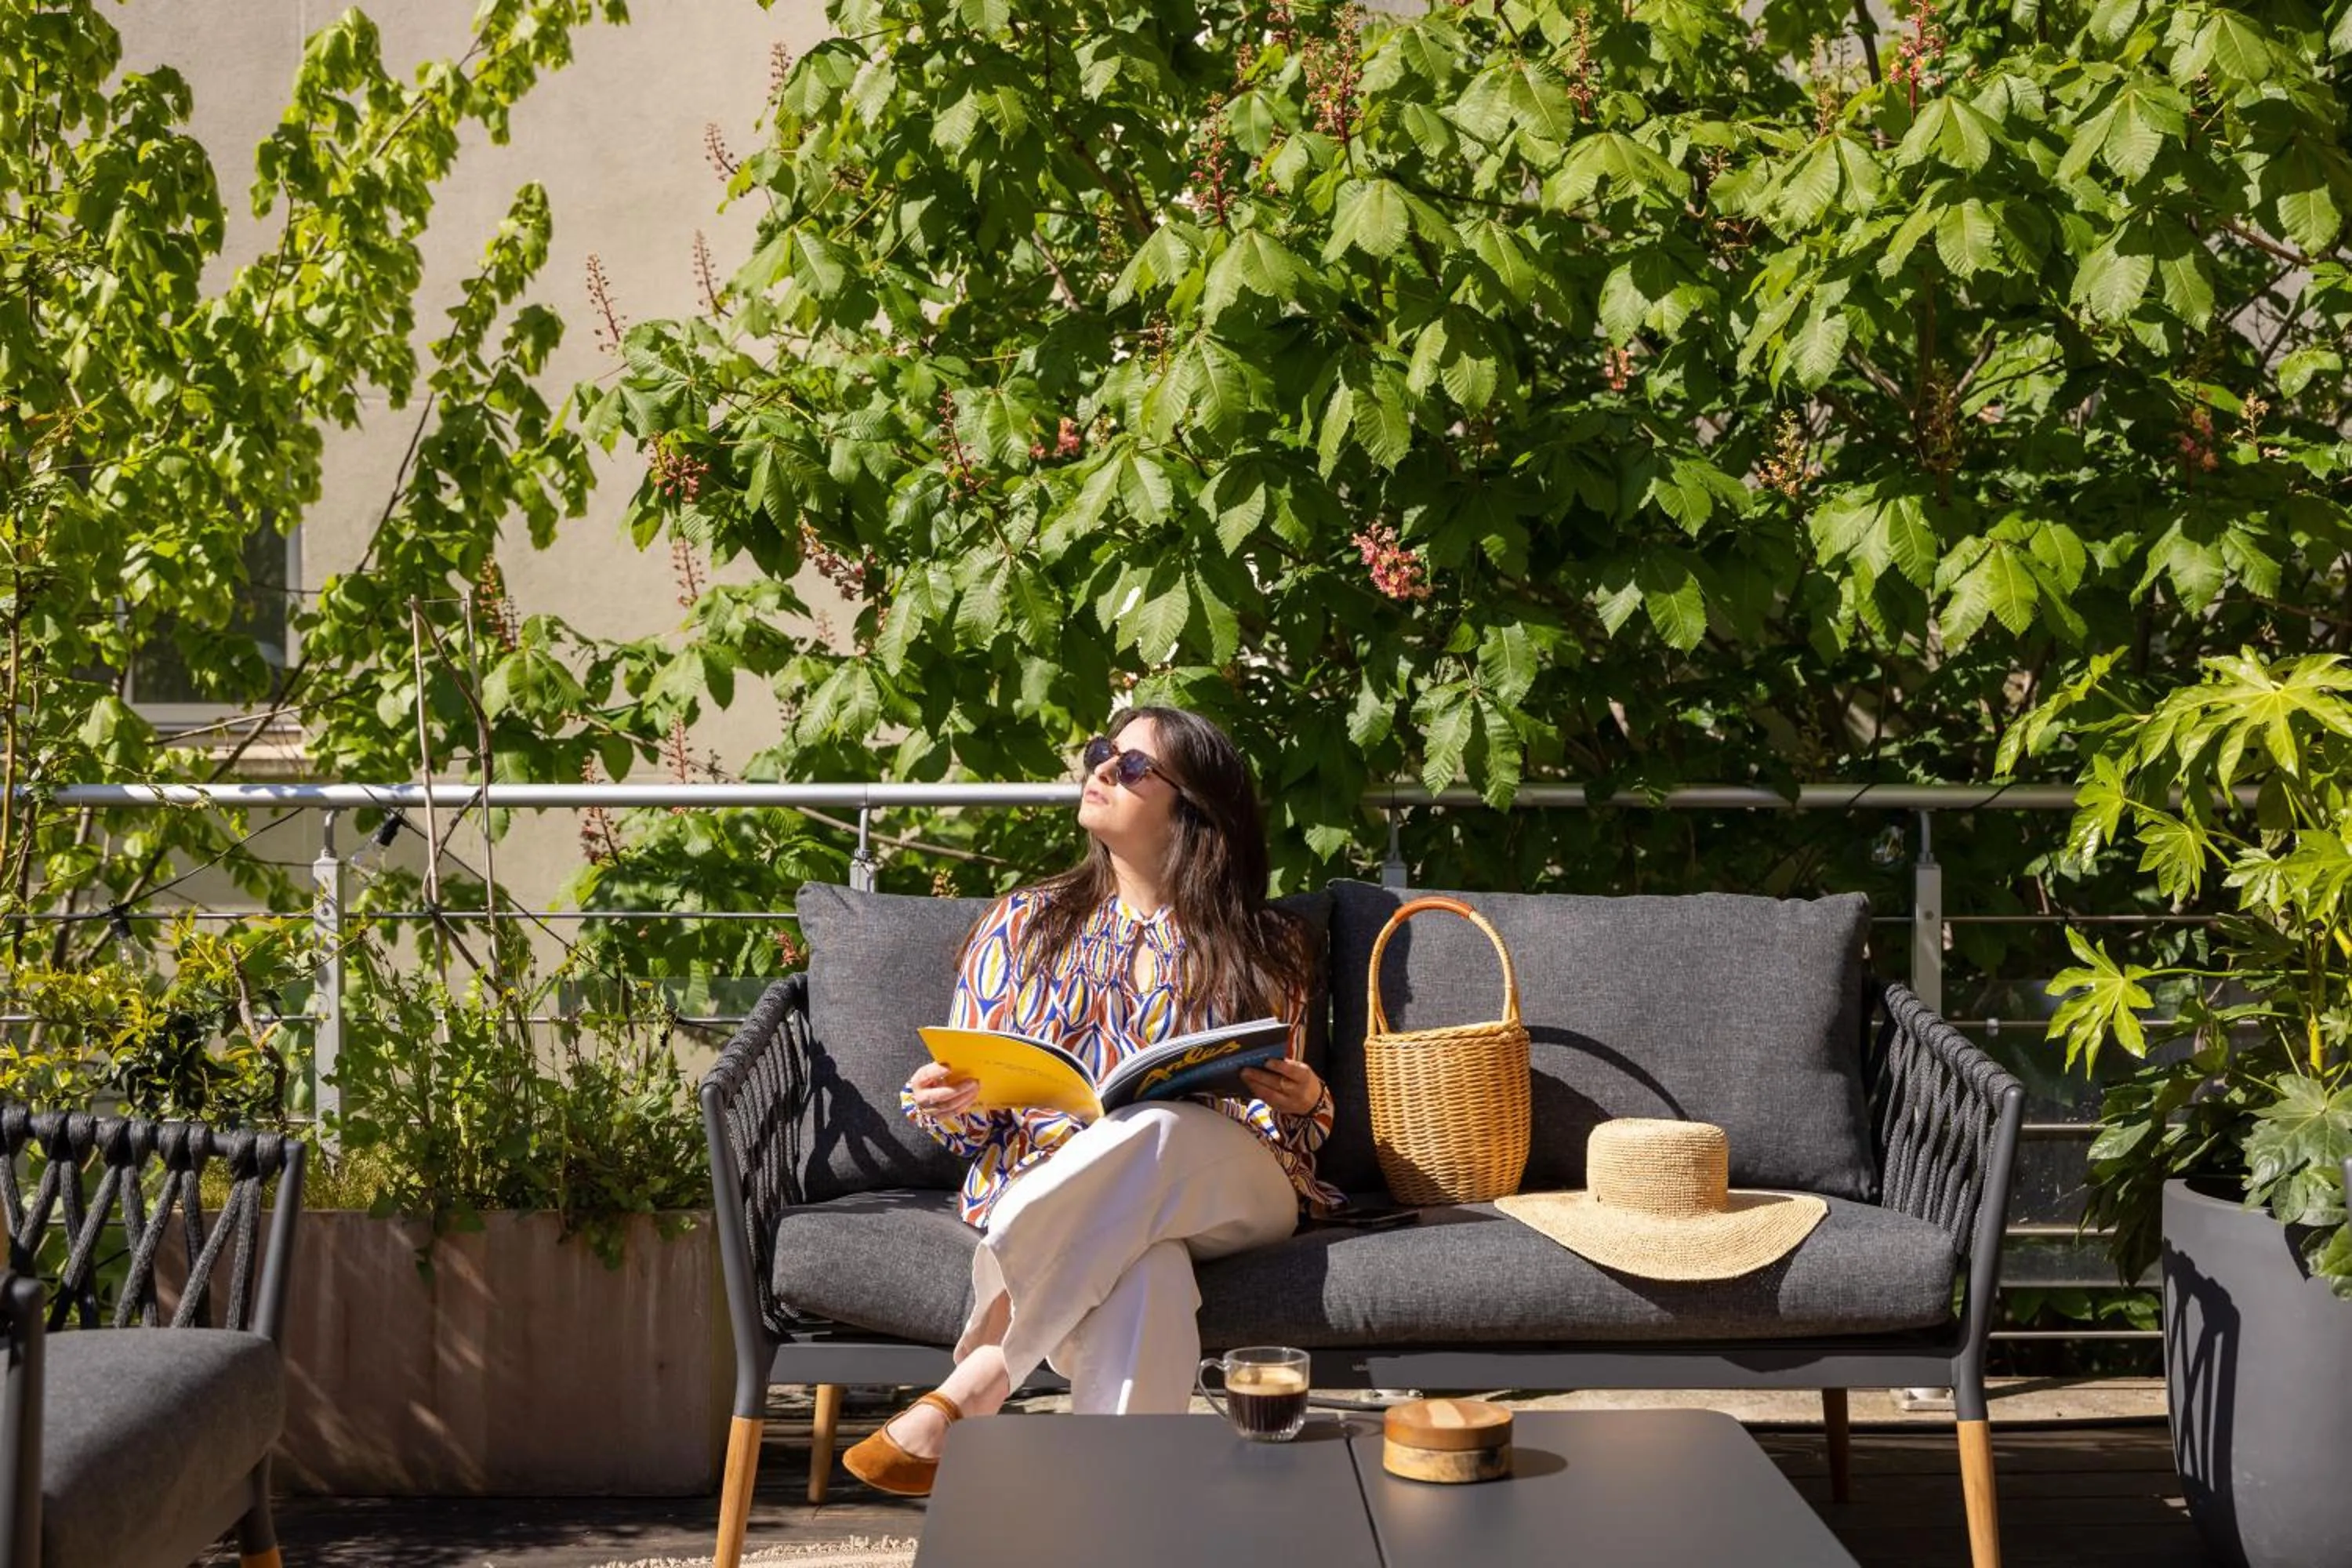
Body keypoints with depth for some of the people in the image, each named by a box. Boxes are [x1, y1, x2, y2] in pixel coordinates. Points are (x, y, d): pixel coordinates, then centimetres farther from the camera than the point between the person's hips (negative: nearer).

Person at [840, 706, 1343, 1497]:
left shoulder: (1264, 947, 16)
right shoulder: (1025, 924, 20)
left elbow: (1280, 1132, 15)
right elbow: (976, 1117, 18)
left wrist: (1303, 1104, -10)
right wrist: (941, 1100, -7)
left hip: (1229, 1193, 0)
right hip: (1042, 1180, 0)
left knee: (1158, 1130, -39)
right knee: (1141, 1275, -39)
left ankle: (976, 1381, -41)